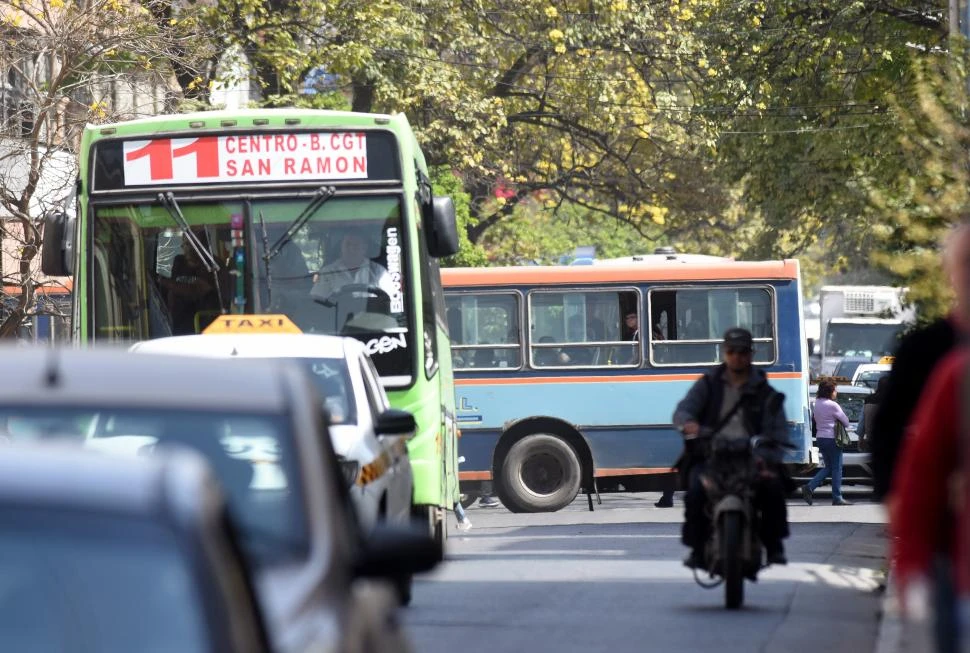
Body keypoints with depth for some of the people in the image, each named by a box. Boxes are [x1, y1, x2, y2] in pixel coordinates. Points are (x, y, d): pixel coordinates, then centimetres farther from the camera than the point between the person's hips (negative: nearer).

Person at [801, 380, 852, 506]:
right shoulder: (832, 405, -15)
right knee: (836, 468, 1)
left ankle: (809, 487, 1)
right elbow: (845, 422, -8)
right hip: (832, 438, -8)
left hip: (820, 438, 8)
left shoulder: (817, 404, 8)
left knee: (828, 467, 16)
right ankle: (837, 498, 3)